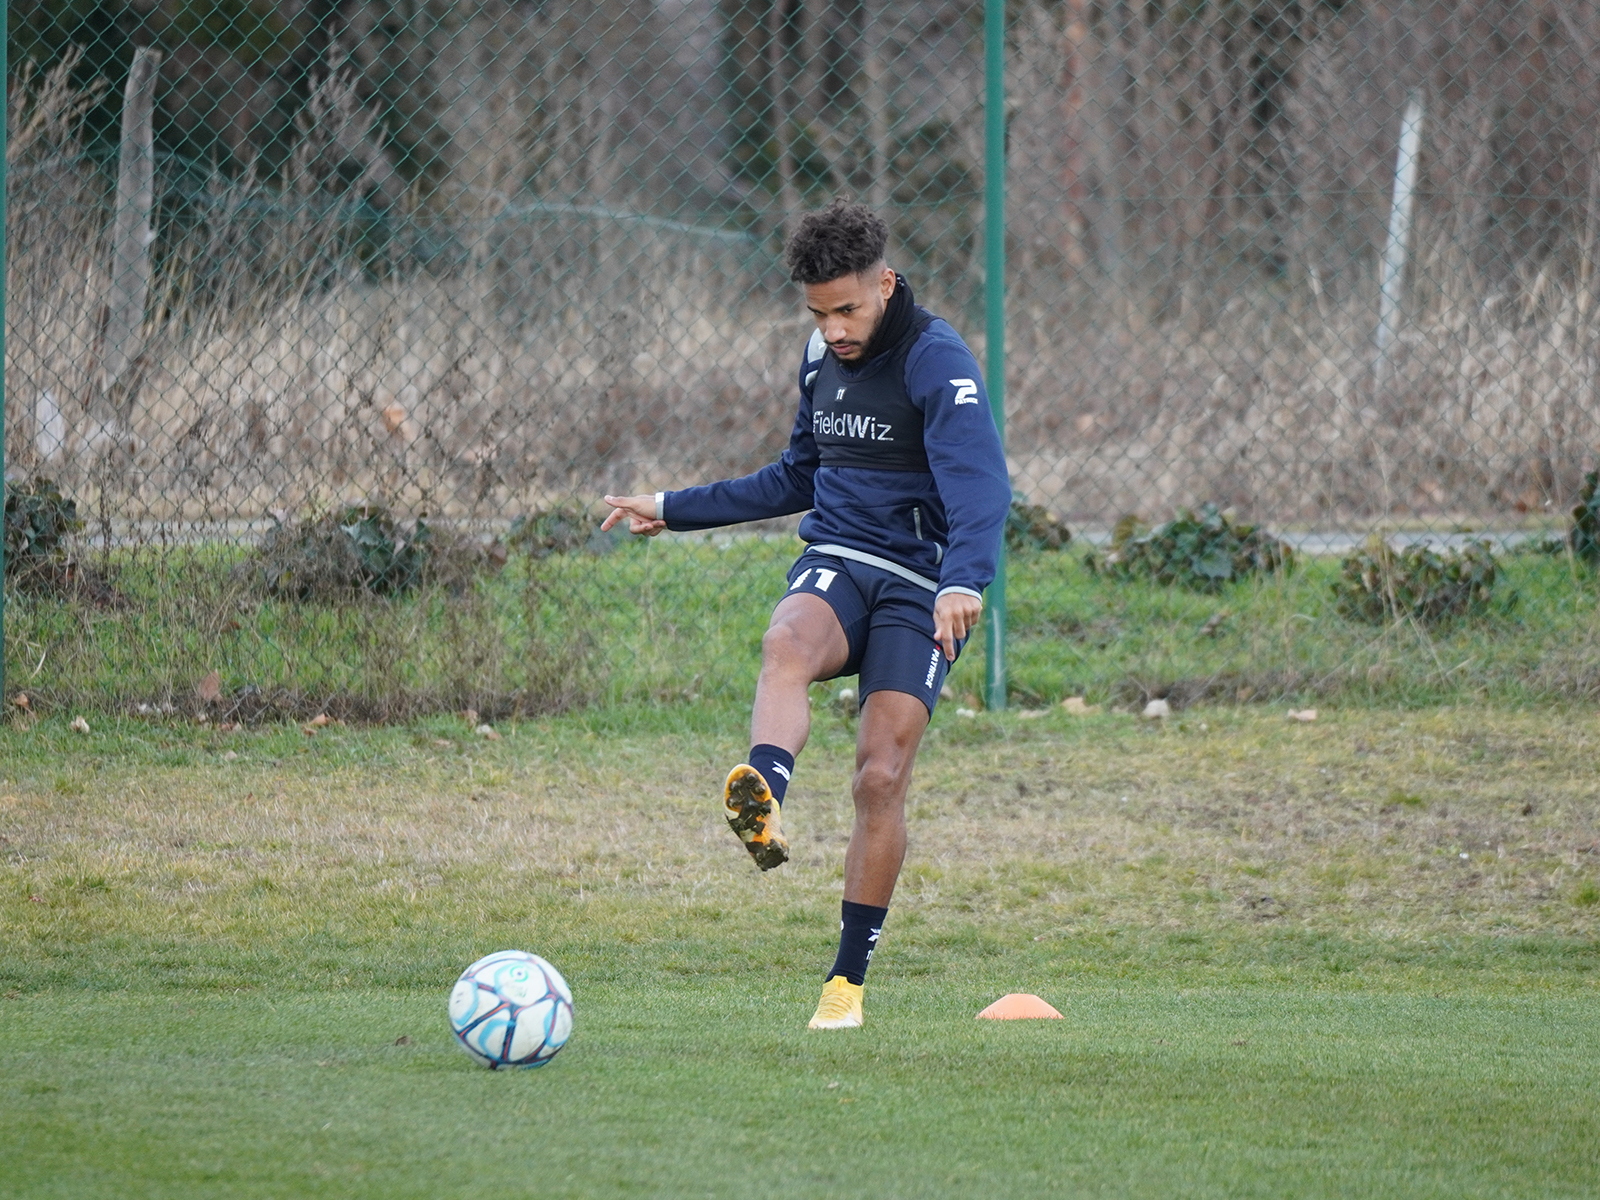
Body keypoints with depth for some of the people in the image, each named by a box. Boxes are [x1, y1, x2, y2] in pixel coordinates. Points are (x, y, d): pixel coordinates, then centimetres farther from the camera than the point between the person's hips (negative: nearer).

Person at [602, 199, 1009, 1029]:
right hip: (835, 562, 4)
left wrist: (965, 583, -45)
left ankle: (848, 980, 2)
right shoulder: (822, 357, 13)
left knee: (881, 776, -11)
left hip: (918, 585, -4)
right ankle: (763, 804, -63)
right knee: (787, 643, -33)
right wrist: (674, 510, 29)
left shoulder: (937, 362, -11)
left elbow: (981, 485, -27)